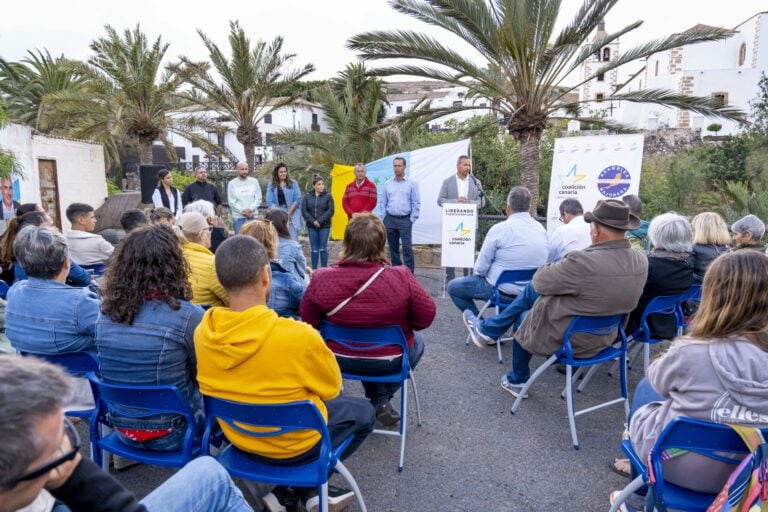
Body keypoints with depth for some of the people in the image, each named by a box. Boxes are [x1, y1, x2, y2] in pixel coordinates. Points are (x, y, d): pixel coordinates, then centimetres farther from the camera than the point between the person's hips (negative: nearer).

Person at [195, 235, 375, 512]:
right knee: (363, 411, 20)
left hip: (238, 437, 6)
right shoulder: (298, 335, -33)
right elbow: (331, 389, -14)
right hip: (293, 443, -5)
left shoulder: (203, 332, -16)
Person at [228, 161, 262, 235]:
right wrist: (243, 211, -12)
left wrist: (250, 209, -12)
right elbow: (232, 202, -2)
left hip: (253, 216, 1)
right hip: (238, 217, -1)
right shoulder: (232, 183, 3)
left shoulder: (254, 181, 8)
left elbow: (258, 199, 3)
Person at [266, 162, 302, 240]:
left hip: (292, 216, -1)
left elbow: (297, 200, 1)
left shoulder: (293, 183, 7)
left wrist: (288, 214, -7)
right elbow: (269, 202, 3)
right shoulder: (271, 185, 10)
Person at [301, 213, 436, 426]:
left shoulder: (321, 279, -22)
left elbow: (310, 322, -6)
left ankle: (379, 400, 37)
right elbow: (426, 317, -12)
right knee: (417, 340, 31)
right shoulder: (401, 278, -27)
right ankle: (382, 400, 30)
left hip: (340, 359, 2)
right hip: (390, 361, -1)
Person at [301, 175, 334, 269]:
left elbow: (330, 211, -7)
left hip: (324, 226, -2)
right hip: (311, 226, 2)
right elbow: (303, 210, 0)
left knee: (323, 248, -1)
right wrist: (313, 221, -12)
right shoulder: (307, 196, 6)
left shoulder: (328, 196, 1)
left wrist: (320, 221, -14)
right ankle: (314, 269, 12)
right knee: (314, 249, 5)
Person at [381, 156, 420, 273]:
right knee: (393, 248, 9)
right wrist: (385, 217, 5)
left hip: (405, 220, -3)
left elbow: (416, 203, -2)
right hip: (390, 220, 4)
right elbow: (383, 203, 13)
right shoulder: (387, 184, 10)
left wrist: (412, 219, -7)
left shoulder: (412, 184, 0)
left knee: (407, 248, -8)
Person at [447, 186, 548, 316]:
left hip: (501, 291, -6)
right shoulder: (541, 229, -2)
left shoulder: (500, 229, -18)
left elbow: (480, 268, -13)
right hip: (530, 290, 6)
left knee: (453, 287, 10)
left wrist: (478, 273, 10)